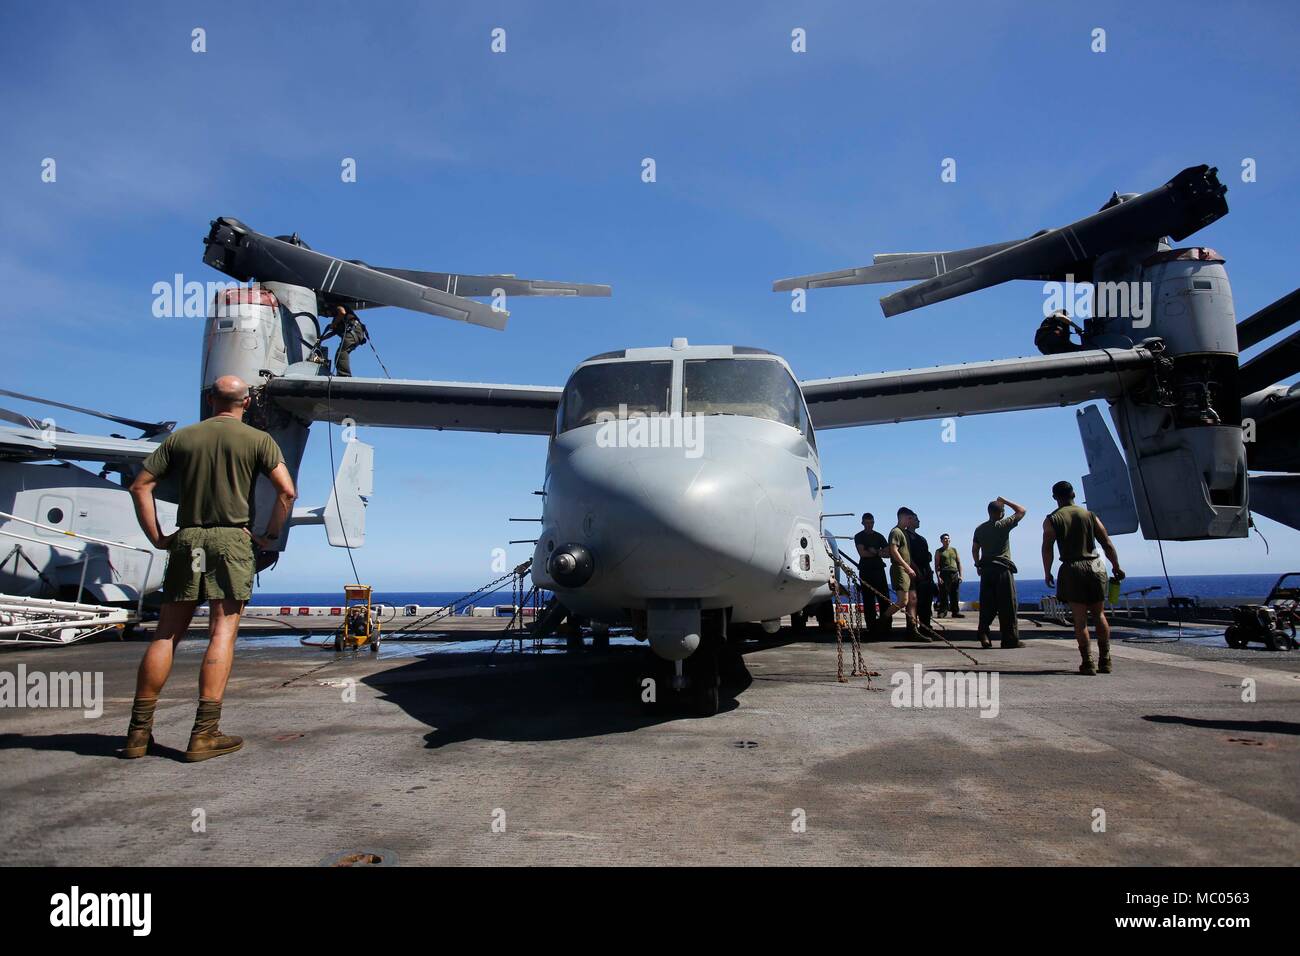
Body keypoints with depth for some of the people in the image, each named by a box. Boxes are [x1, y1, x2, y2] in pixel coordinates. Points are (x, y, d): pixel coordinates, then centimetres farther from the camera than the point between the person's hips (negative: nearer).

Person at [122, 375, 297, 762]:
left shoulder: (180, 438, 12)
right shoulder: (258, 440, 2)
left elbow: (140, 487, 7)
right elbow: (287, 490, -9)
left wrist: (157, 537, 9)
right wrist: (270, 535, 0)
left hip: (186, 540, 3)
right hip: (232, 540, -3)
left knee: (165, 635, 9)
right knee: (222, 634, -3)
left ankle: (139, 731, 13)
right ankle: (205, 733, -5)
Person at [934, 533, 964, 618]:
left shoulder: (954, 550, 19)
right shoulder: (939, 552, 7)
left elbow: (959, 563, 17)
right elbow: (936, 566, 0)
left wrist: (960, 575, 6)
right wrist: (938, 577, -11)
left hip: (954, 574, 4)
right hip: (944, 574, -3)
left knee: (955, 595, 2)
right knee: (943, 594, -6)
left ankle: (955, 611, 6)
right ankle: (942, 611, -3)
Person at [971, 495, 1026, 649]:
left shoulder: (980, 529, 10)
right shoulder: (1003, 525, -6)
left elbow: (974, 550, 15)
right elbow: (1021, 511, 3)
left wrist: (978, 565, 24)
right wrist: (1004, 501, 9)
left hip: (986, 569, 5)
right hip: (1003, 569, -5)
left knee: (987, 605, 6)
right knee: (1007, 605, -2)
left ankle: (983, 634, -6)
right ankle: (1010, 639, 0)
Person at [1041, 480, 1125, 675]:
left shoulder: (1051, 520, 0)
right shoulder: (1090, 515, 6)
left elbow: (1047, 548, -7)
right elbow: (1107, 544, 6)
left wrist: (1047, 574, 2)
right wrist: (1116, 567, 16)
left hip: (1072, 569, -2)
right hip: (1095, 566, 2)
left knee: (1080, 619, 1)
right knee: (1099, 615, 13)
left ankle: (1087, 663, -3)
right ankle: (1105, 661, 15)